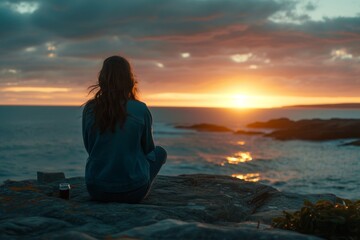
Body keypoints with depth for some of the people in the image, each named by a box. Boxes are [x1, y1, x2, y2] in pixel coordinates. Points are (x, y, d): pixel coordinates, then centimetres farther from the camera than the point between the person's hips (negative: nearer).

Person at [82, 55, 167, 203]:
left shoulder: (89, 109, -6)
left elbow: (89, 148, 8)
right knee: (160, 152, 25)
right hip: (133, 192, -3)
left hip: (96, 191, 3)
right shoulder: (141, 110, -11)